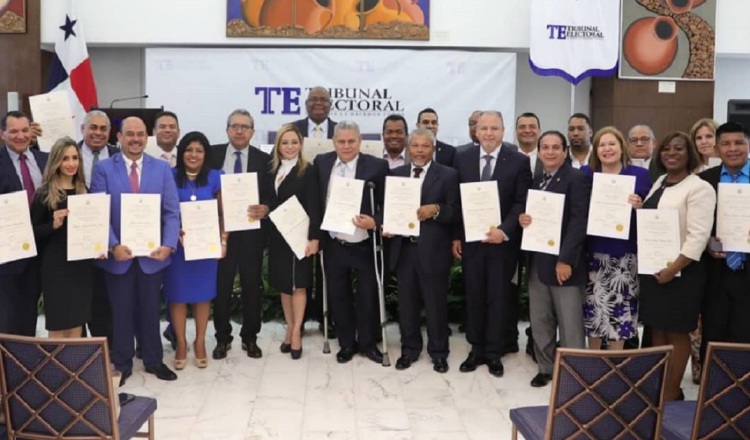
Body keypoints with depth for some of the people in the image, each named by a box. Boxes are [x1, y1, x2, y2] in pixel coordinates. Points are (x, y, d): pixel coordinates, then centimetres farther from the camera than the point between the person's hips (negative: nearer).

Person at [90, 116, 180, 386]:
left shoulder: (162, 168, 3)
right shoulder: (103, 168, -2)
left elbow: (171, 212, -1)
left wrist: (168, 244, -14)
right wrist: (113, 246, -18)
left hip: (152, 253, 1)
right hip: (118, 254, -1)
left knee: (150, 310, 14)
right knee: (121, 311, 11)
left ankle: (153, 360, 28)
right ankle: (122, 364, 26)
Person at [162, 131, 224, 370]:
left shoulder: (215, 178, 1)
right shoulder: (170, 177, -2)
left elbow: (223, 212, 3)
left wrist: (223, 241, -6)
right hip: (177, 244, -1)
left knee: (203, 293, 9)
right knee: (177, 294, 5)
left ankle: (200, 342, 23)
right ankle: (181, 343, 21)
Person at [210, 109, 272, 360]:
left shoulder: (264, 160, 2)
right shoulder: (213, 155, 3)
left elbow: (271, 197, 1)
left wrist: (265, 209, -19)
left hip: (252, 231, 0)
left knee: (252, 286, 8)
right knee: (221, 286, 6)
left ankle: (250, 338, 21)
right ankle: (222, 338, 20)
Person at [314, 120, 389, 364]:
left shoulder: (377, 166, -10)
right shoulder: (321, 162, 1)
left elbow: (387, 204, -7)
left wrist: (375, 223, -24)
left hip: (365, 245, -3)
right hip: (333, 245, 3)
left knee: (368, 297, 10)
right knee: (338, 297, 14)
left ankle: (367, 343, 30)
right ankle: (347, 344, 31)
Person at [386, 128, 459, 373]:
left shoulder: (448, 175, -1)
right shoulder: (396, 174, 10)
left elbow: (456, 212, -5)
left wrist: (436, 209, -22)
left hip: (433, 250, -3)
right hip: (404, 248, 3)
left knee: (436, 304, 7)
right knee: (406, 303, 12)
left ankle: (438, 352, 23)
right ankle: (409, 349, 28)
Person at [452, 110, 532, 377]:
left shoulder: (519, 161, -4)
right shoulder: (462, 159, 3)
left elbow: (521, 203, -7)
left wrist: (504, 231, -19)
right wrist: (455, 236, 2)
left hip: (503, 241, -2)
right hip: (470, 239, 2)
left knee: (499, 297, 7)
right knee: (474, 296, 10)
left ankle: (494, 352, 20)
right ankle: (476, 349, 23)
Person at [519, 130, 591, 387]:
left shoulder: (576, 179, -8)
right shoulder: (536, 181, 15)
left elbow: (579, 221, -15)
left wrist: (565, 259, -21)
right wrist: (522, 218, -5)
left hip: (563, 261, -7)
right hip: (537, 260, 7)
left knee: (570, 324, 1)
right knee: (539, 321, 14)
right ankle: (546, 368, 27)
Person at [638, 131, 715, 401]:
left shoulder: (699, 188, -11)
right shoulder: (659, 184, 12)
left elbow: (698, 236, -18)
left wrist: (673, 269, -21)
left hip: (680, 271, -7)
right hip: (652, 268, 7)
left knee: (677, 332, 3)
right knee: (656, 330, 13)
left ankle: (672, 392, 15)